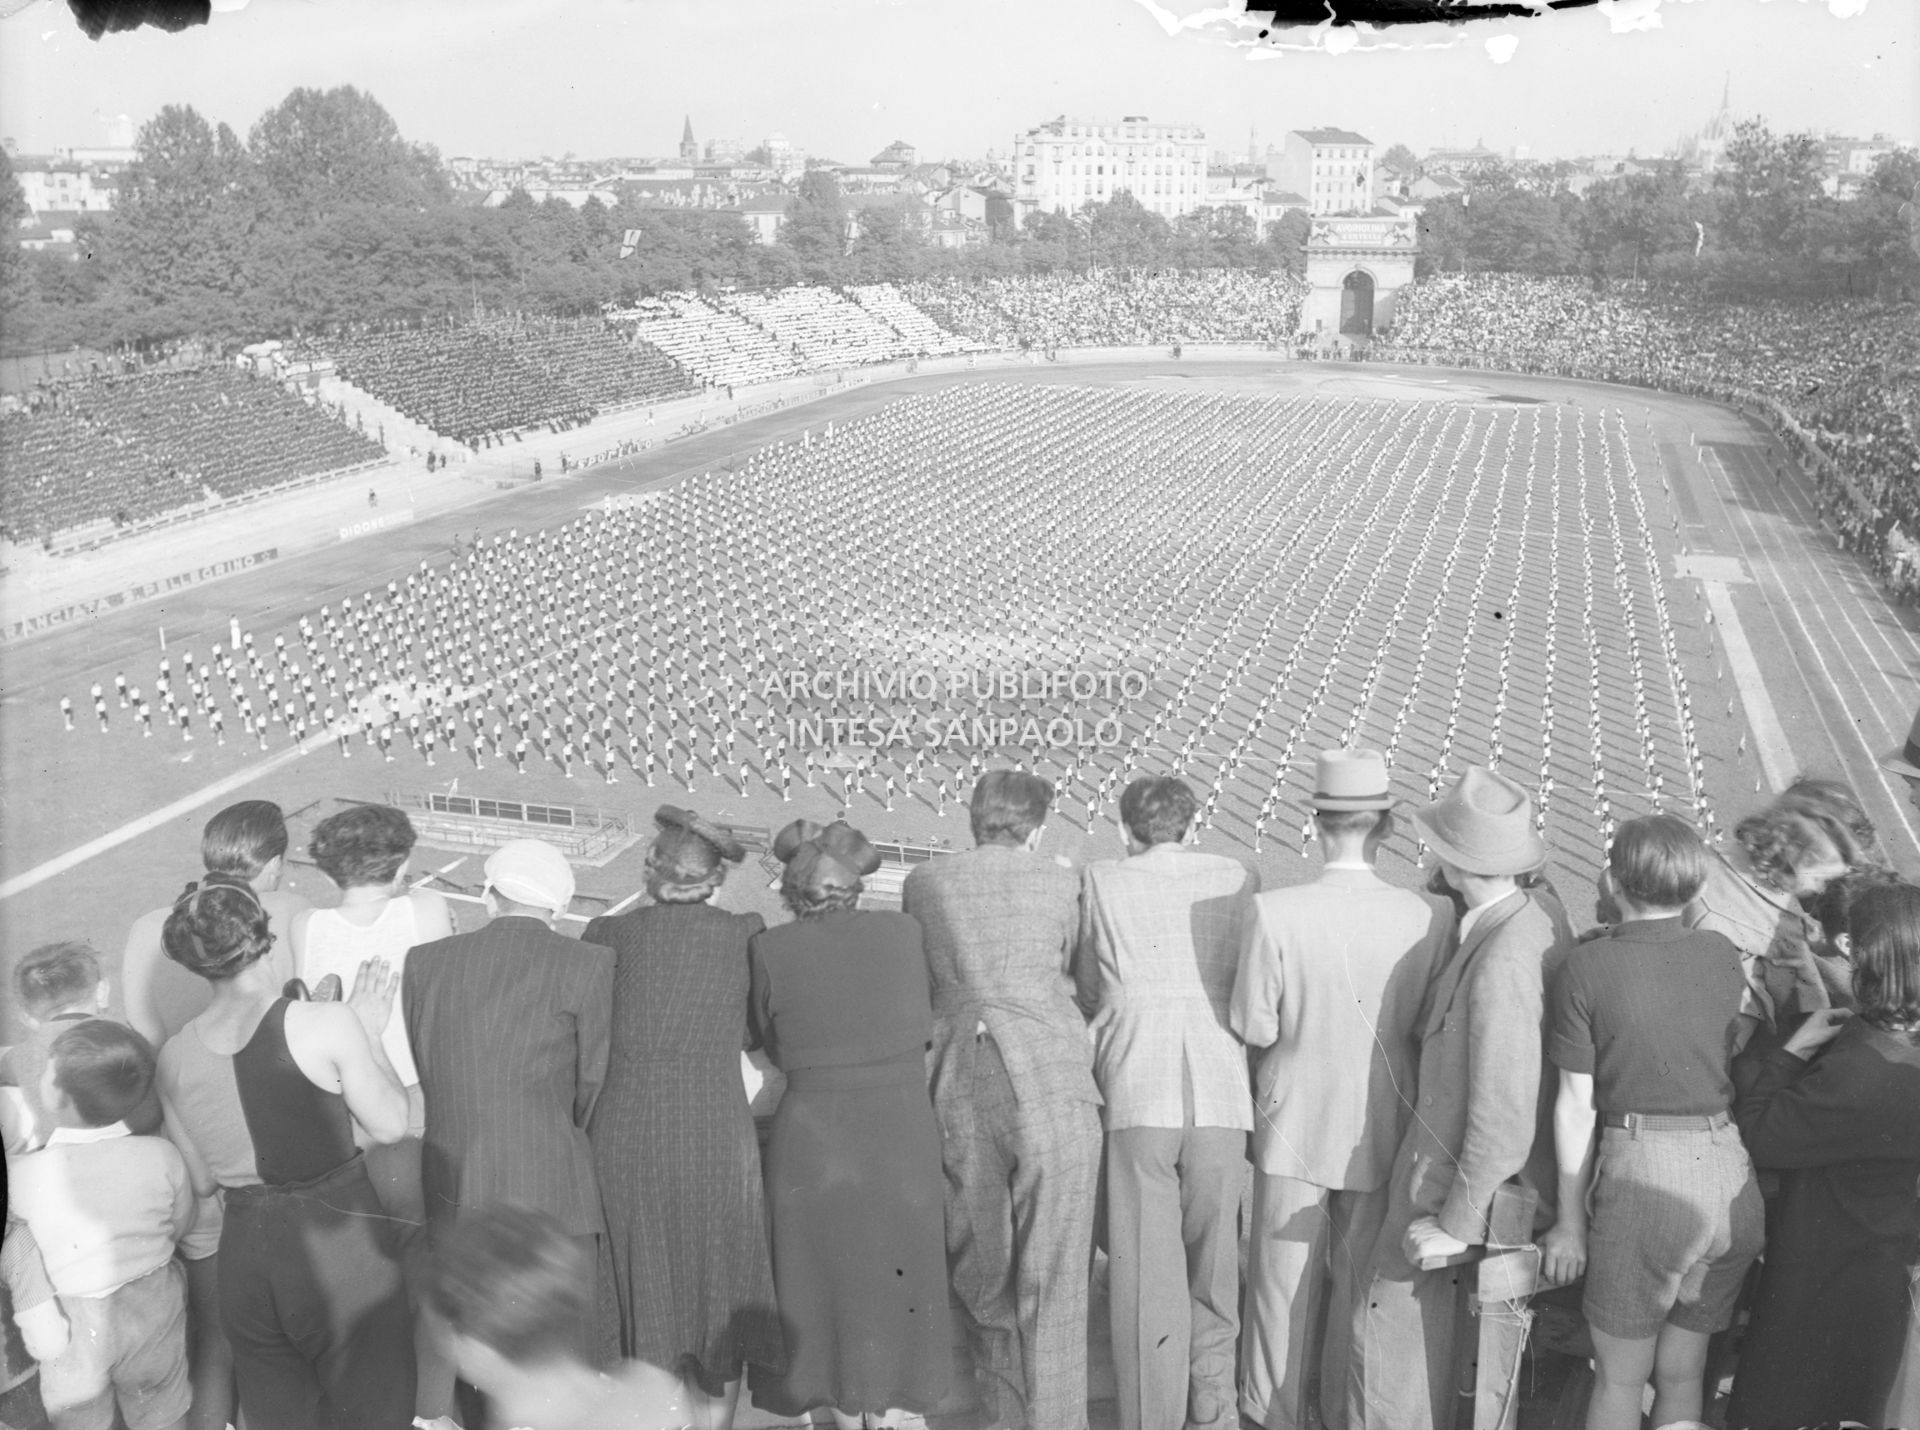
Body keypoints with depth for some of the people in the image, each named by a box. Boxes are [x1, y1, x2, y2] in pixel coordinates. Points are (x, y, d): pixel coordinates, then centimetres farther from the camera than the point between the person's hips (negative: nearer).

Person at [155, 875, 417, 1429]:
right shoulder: (325, 1023, -18)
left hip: (245, 1247, 4)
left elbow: (200, 1180, 7)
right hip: (340, 1240, -4)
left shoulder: (175, 1056, -3)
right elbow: (390, 1125, -9)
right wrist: (369, 1034, 1)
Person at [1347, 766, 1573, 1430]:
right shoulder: (1543, 911, -4)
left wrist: (1456, 1223, -19)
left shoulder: (1501, 963, -32)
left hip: (1457, 1180, -9)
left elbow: (1505, 1119, -29)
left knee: (1390, 1323, 5)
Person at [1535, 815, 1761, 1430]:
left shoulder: (1586, 969, -9)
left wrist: (1571, 1222, 1)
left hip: (1644, 1176, -4)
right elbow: (1734, 1065, 7)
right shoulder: (1722, 954, 3)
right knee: (1683, 1373, 18)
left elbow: (1576, 1106, -7)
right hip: (1731, 1175, 4)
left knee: (1618, 1378, 13)